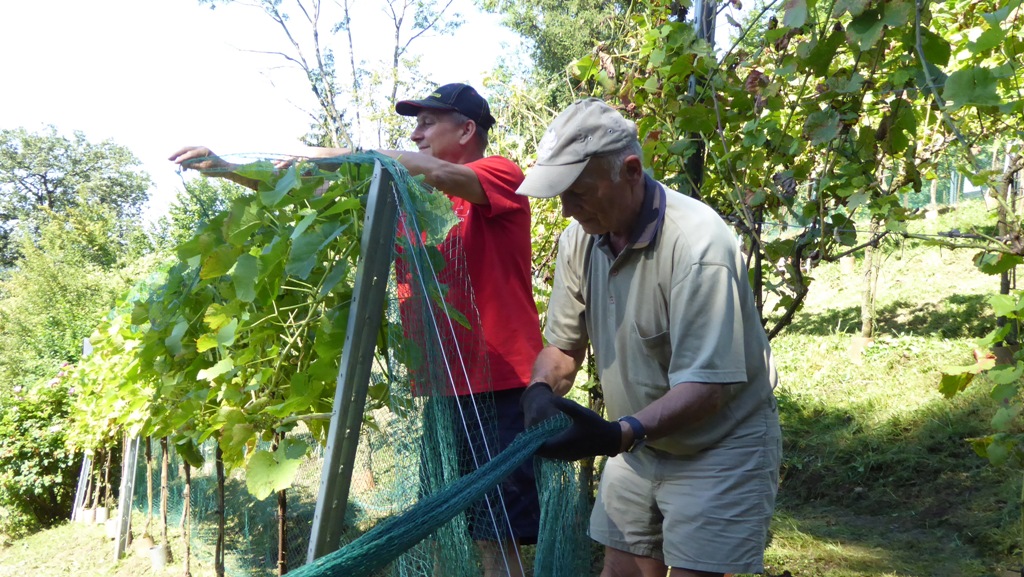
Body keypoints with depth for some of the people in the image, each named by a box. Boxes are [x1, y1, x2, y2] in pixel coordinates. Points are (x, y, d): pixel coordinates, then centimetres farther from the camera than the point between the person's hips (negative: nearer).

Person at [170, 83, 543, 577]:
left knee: (493, 534, -4)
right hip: (442, 387, 7)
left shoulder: (501, 176, -3)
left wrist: (333, 156, -18)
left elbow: (436, 172, -24)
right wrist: (228, 169, 5)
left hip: (499, 388, -6)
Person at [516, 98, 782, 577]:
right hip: (637, 443, 6)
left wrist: (619, 434, -42)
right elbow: (562, 344, 4)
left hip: (719, 447, -6)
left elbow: (706, 385, -29)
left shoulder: (697, 241, -27)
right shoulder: (579, 238, -5)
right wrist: (541, 390, -18)